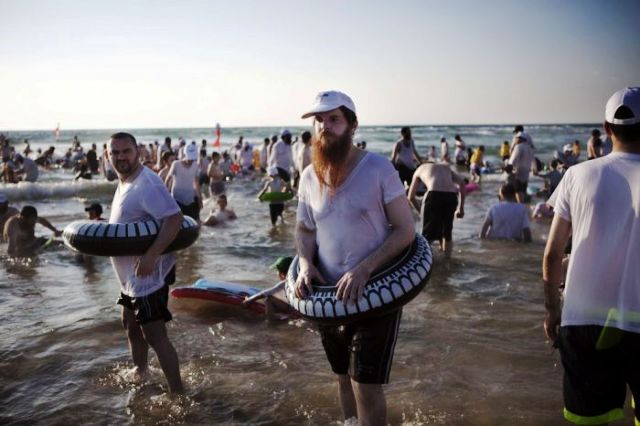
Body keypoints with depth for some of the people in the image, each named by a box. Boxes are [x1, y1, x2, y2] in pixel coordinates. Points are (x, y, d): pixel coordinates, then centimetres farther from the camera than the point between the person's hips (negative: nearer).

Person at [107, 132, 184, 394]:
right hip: (131, 274, 11)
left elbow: (174, 218, -32)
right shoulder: (124, 182, 9)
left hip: (147, 274, -10)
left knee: (155, 335, -7)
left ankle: (177, 393, 3)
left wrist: (151, 256, -38)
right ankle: (140, 373, 46)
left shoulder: (146, 183, -23)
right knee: (131, 326, 25)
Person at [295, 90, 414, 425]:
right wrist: (305, 264, -10)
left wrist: (363, 270, -26)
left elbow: (405, 230, -14)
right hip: (329, 294, 5)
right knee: (344, 377, 19)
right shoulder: (309, 177, 2)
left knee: (366, 384, -4)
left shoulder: (378, 169, -13)